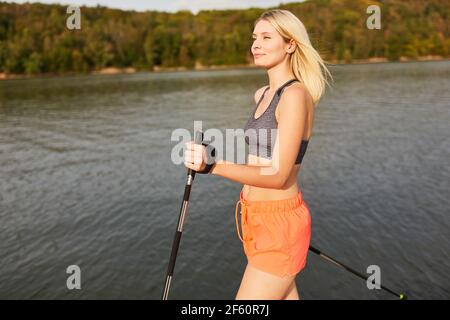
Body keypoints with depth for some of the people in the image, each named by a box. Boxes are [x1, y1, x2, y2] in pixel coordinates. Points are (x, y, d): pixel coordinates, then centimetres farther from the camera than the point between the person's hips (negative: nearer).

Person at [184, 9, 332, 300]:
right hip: (258, 220, 9)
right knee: (286, 296, 21)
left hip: (279, 223, -9)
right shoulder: (263, 94, 10)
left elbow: (278, 175, -24)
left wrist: (212, 165, -35)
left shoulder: (295, 96, -17)